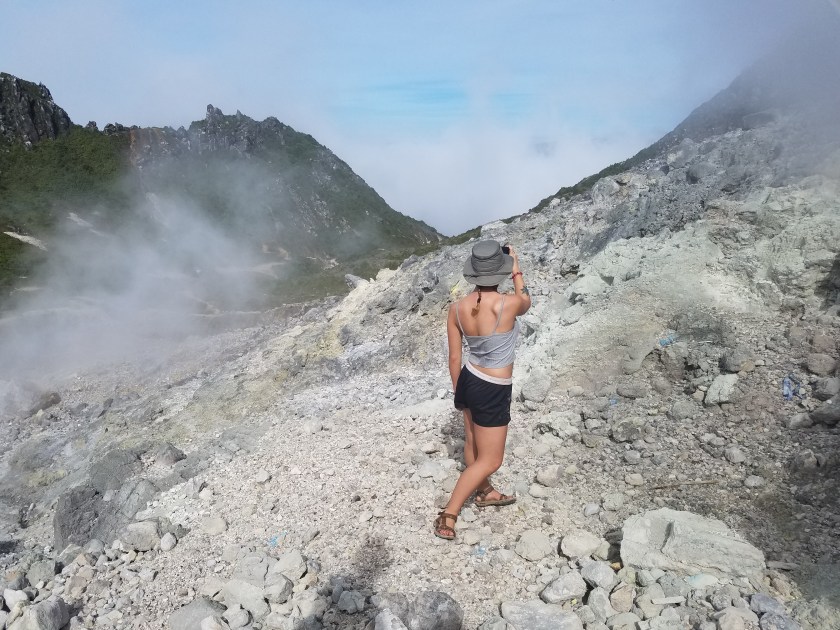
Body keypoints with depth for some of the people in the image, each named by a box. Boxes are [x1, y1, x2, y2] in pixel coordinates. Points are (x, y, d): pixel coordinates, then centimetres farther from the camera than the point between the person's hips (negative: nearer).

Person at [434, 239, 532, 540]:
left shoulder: (457, 308, -10)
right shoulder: (509, 303, -25)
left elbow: (454, 358, 0)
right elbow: (526, 303, 3)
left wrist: (458, 390, 15)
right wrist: (517, 271, 13)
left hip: (469, 380, 6)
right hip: (493, 392, -6)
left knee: (473, 445, 26)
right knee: (490, 460, 11)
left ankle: (485, 493, 50)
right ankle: (448, 515, 13)